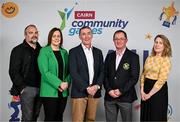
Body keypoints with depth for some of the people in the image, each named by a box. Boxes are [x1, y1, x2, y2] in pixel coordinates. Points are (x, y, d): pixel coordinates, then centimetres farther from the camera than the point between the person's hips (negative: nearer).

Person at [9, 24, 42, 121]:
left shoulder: (41, 50, 13)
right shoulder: (18, 50, -1)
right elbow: (13, 71, -7)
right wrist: (22, 87, -12)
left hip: (40, 88, 5)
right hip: (27, 88, -4)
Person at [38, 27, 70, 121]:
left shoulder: (64, 52, 12)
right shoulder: (44, 51, -3)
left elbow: (68, 71, 11)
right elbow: (45, 72, -12)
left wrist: (66, 83, -8)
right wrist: (59, 84, -16)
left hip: (63, 92, 5)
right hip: (50, 92, -5)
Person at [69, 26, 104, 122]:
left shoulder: (98, 52, 13)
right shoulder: (74, 52, -1)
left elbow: (101, 71, 10)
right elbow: (73, 73, -9)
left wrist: (97, 86, -7)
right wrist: (86, 88, -14)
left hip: (94, 92, 4)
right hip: (79, 92, -4)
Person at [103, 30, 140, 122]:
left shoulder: (133, 56, -1)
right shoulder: (109, 56, 12)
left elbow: (134, 77, -8)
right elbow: (105, 75, 8)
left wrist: (121, 91, -12)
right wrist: (109, 90, -6)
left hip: (125, 97, -3)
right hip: (110, 97, 3)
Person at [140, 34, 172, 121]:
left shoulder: (166, 60, -11)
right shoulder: (149, 58, 6)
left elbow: (162, 80, -16)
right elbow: (143, 75, 8)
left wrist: (150, 94, -14)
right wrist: (142, 90, -4)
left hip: (158, 91, -6)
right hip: (146, 87, 6)